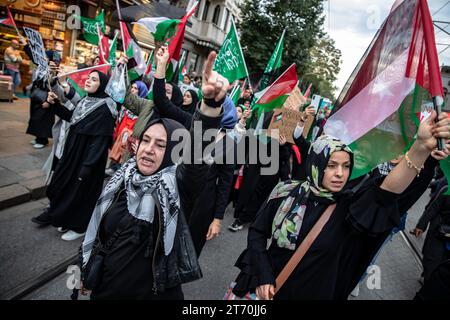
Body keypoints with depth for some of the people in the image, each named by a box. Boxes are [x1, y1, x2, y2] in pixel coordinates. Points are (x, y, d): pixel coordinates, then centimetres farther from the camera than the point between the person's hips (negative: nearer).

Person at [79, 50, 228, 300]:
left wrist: (211, 102, -54)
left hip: (152, 293, -4)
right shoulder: (123, 177, -3)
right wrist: (87, 272, 17)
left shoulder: (176, 183, -18)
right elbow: (98, 231, 8)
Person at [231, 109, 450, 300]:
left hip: (314, 292, 1)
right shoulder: (286, 193, -13)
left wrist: (422, 148, -45)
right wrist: (262, 276, -13)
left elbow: (389, 190, -31)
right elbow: (257, 232, -5)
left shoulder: (349, 207, -13)